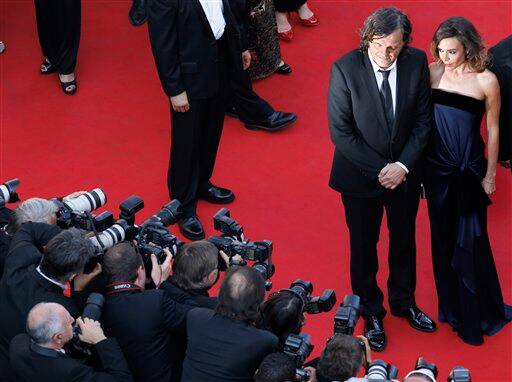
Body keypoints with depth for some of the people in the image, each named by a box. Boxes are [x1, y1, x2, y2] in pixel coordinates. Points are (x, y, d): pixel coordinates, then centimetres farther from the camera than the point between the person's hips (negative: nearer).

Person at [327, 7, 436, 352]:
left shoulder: (417, 63, -13)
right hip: (360, 178, -3)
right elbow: (341, 132, -18)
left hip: (405, 173, 3)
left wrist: (403, 165, -15)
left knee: (404, 240, 22)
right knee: (364, 246, 16)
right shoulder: (345, 69, -22)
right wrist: (380, 170, -19)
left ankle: (404, 301, 47)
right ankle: (372, 313, 38)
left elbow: (423, 120, -5)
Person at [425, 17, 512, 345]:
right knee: (443, 239, 14)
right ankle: (451, 306, 32)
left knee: (470, 243, 1)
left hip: (470, 171, -3)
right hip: (437, 169, 3)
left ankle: (476, 317, 18)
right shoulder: (432, 73, -5)